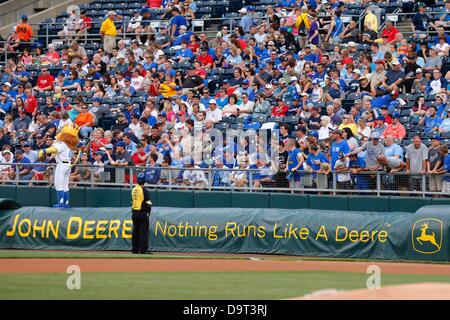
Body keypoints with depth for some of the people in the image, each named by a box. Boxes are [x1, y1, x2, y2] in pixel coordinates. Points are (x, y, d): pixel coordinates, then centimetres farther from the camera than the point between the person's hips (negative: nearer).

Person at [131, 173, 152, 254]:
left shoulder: (134, 189, 8)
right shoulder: (144, 190, -12)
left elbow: (132, 201, 13)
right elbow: (148, 203, -14)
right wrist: (148, 212, -3)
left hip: (134, 212, 6)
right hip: (142, 213, -6)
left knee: (135, 231, 11)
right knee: (143, 231, -4)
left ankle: (135, 249, 13)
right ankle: (142, 249, -8)